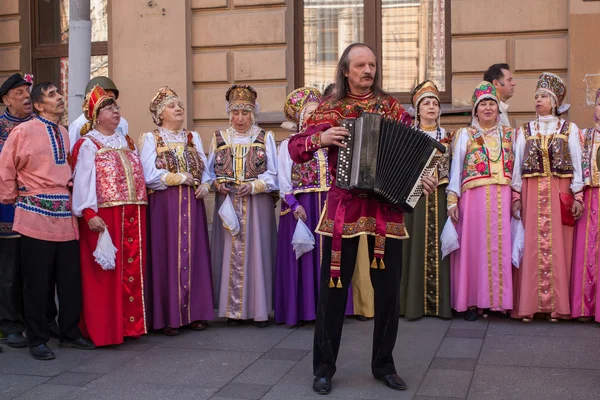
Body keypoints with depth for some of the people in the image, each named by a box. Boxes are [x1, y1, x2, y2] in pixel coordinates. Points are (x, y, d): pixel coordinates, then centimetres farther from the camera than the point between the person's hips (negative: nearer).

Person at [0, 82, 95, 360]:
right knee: (37, 280, 2)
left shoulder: (64, 134, 13)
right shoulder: (24, 131, -5)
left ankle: (70, 333, 24)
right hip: (37, 215, -5)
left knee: (71, 277, 9)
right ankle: (36, 340, 15)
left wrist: (70, 190, 13)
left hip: (65, 215, 6)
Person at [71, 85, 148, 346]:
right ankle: (104, 329, 4)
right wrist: (89, 213, -22)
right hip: (104, 216, -6)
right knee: (106, 272, -3)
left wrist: (140, 209, 13)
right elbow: (82, 181, -11)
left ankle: (131, 322, 18)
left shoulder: (126, 141, 18)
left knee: (132, 268, 8)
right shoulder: (88, 144, -2)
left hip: (133, 216, 6)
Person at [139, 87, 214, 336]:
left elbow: (205, 170, 13)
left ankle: (194, 313, 11)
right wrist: (182, 178, -9)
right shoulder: (150, 139, 1)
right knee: (168, 257, -4)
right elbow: (150, 176, -11)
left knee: (194, 256, 4)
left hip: (192, 205, 5)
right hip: (165, 206, -4)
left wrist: (205, 185, -8)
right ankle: (168, 317, 1)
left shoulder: (193, 138, 16)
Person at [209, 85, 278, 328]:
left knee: (257, 252, -1)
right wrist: (216, 184, -7)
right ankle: (233, 309, 8)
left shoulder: (265, 138, 6)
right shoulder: (219, 138, 11)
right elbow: (210, 171, 14)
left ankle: (260, 308, 8)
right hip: (227, 204, 2)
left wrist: (254, 186, -14)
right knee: (230, 254, 0)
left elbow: (273, 174, 2)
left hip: (258, 205, -1)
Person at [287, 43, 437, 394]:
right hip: (343, 209, -1)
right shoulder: (330, 110, 4)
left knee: (389, 291, 6)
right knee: (333, 289, 3)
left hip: (387, 209, 2)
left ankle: (384, 365, 23)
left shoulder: (392, 108, 9)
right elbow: (295, 149, 3)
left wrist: (422, 178, -8)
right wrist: (320, 138, -15)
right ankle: (324, 368, 16)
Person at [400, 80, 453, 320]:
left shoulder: (447, 137, 13)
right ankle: (415, 302, 1)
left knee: (439, 245, 0)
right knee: (416, 245, -3)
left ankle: (441, 301, 5)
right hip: (415, 196, -1)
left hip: (440, 198, 2)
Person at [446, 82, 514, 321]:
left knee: (500, 247, 1)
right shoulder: (465, 135, 9)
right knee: (474, 247, -2)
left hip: (502, 199, 2)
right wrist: (452, 200, -6)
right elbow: (455, 168, 3)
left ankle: (499, 300, 10)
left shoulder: (509, 135, 15)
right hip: (474, 198, -2)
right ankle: (472, 301, 5)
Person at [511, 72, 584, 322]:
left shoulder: (569, 129, 7)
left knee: (558, 247, -1)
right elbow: (517, 164, 7)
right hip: (531, 195, 1)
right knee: (531, 248, -1)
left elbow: (577, 164, 3)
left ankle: (556, 305, 4)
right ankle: (528, 304, 2)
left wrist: (578, 196, -5)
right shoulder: (525, 131, 12)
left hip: (560, 195, -1)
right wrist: (516, 196, -1)